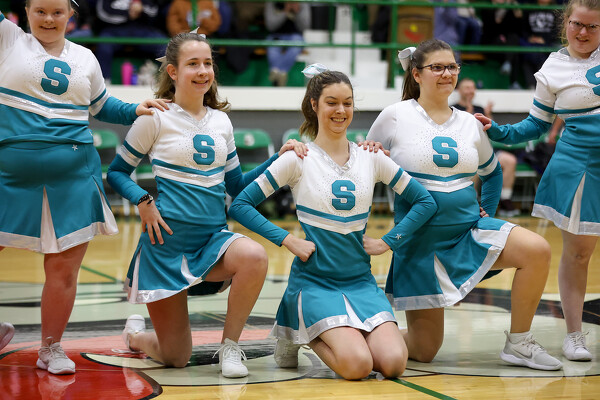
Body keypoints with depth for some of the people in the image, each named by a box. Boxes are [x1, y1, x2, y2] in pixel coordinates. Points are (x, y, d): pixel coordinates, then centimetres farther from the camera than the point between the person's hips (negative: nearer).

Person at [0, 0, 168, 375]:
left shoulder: (85, 58, 14)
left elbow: (102, 106, 26)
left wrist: (135, 111, 11)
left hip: (72, 180, 2)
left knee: (64, 269, 3)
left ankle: (51, 348, 19)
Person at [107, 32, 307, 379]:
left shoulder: (220, 121, 10)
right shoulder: (156, 117, -4)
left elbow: (237, 185, 15)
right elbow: (117, 171, 2)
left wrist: (280, 159, 5)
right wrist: (143, 202, -15)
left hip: (213, 237, 4)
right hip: (168, 239, -4)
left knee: (254, 256, -34)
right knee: (175, 358, -1)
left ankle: (230, 345, -13)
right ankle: (136, 334, 36)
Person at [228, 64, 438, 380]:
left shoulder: (371, 158, 6)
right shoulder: (299, 159, -3)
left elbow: (425, 202, 13)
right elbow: (240, 205, -5)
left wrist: (387, 241, 3)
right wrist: (287, 240, -12)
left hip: (360, 279, 4)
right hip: (314, 280, -4)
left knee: (393, 363, -19)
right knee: (358, 365, -24)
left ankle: (342, 334, 11)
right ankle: (298, 336, 6)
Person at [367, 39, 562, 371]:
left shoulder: (470, 124, 8)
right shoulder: (395, 117, -5)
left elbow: (492, 171, 25)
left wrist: (488, 214, 16)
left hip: (469, 227, 4)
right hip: (420, 239, -4)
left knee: (536, 249, -23)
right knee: (423, 352, -4)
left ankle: (518, 344, -8)